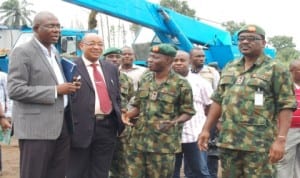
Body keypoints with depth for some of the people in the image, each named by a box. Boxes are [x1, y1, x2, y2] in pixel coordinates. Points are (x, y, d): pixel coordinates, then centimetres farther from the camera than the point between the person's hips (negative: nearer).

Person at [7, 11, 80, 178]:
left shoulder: (55, 52, 16)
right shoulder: (23, 52, -8)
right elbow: (15, 90, -17)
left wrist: (68, 87, 5)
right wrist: (55, 90, -19)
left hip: (61, 124, 8)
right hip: (36, 126, -7)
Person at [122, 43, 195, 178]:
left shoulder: (181, 84, -7)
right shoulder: (144, 79, 9)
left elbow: (188, 112, -3)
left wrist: (174, 123, -22)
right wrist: (128, 114, -5)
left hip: (164, 144, -5)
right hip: (139, 140, 5)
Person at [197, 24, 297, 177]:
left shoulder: (275, 69, -2)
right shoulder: (229, 68, 15)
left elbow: (286, 106, -8)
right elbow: (218, 100, 18)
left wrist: (280, 139, -17)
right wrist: (206, 129, 11)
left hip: (259, 144, -5)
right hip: (228, 141, 6)